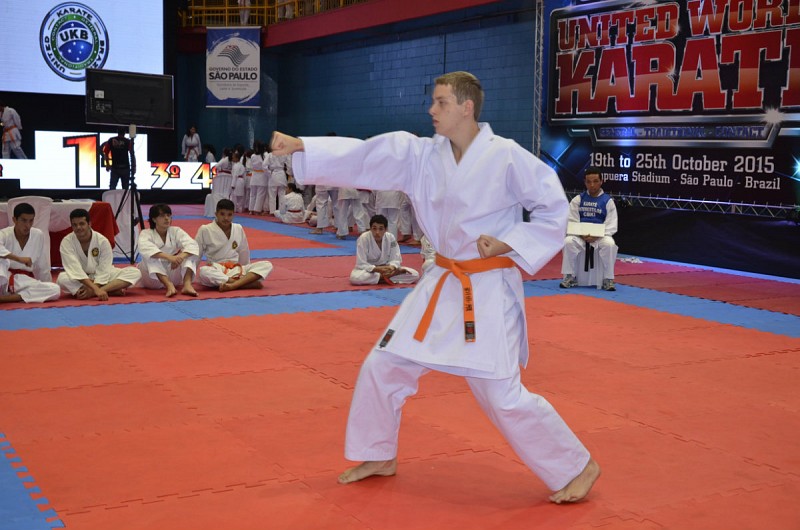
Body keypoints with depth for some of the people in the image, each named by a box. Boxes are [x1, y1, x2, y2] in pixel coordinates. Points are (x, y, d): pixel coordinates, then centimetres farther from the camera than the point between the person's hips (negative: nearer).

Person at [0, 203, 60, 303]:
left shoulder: (39, 235, -2)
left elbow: (43, 267, 7)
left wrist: (47, 290, 13)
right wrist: (19, 259, -39)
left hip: (24, 282, 4)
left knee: (55, 290, -23)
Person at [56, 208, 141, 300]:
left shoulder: (102, 241, -16)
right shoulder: (66, 242, -18)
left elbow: (103, 270, -17)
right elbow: (75, 270, -28)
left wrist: (92, 290, -33)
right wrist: (96, 289, -40)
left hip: (101, 278, 2)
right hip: (79, 279, -1)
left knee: (135, 273, -20)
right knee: (62, 279, -36)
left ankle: (92, 293, -34)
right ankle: (111, 290, -34)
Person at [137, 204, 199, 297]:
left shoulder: (176, 231, 0)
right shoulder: (146, 233, -7)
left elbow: (193, 245, -16)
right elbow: (145, 249, -31)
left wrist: (180, 256, -38)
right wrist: (169, 257, -45)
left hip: (173, 274, 2)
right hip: (152, 277, -2)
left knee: (190, 254, -16)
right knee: (150, 256, -29)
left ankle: (187, 284, -37)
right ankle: (169, 286, -44)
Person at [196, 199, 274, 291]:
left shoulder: (238, 229, 7)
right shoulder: (205, 230, -3)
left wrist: (246, 272, 20)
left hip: (235, 270, 4)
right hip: (216, 271, -4)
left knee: (267, 265, -16)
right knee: (203, 272, -40)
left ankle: (232, 285, -38)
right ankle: (247, 281, -38)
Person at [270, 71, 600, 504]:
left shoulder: (506, 156, -15)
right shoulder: (421, 154, 0)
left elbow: (554, 208, -9)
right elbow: (362, 157, -5)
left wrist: (508, 244, -18)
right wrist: (300, 146, -14)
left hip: (490, 289, -6)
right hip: (442, 284, 7)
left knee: (502, 395, -7)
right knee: (383, 366, 10)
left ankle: (576, 468, 13)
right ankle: (379, 456, 31)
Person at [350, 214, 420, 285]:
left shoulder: (391, 238, -12)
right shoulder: (363, 239, -21)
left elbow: (395, 259, -8)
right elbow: (361, 264, -21)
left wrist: (392, 268, -33)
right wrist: (378, 269, -37)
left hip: (386, 268, 3)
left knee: (414, 275, -15)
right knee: (354, 278, -39)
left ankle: (383, 277, -19)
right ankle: (387, 277, -22)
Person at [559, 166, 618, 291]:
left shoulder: (608, 201, 2)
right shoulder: (578, 200, 6)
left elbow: (611, 226, -2)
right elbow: (572, 221, 2)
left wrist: (596, 236, -19)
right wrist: (582, 235, -17)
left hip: (600, 236, -1)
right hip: (580, 236, 1)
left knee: (609, 244, -34)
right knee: (568, 242, -30)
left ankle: (608, 279, -18)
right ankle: (569, 276, -15)